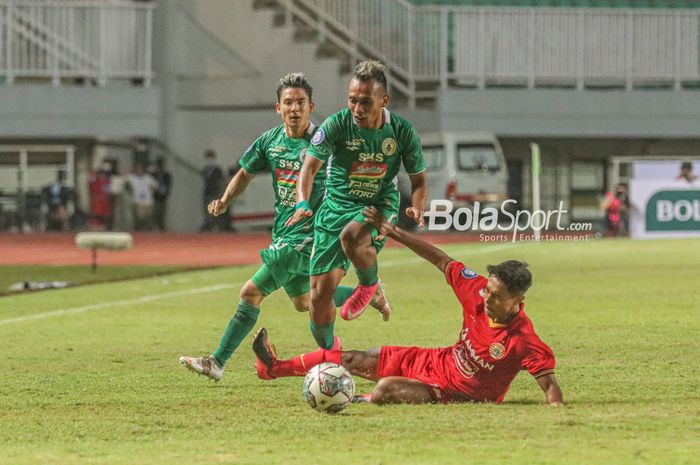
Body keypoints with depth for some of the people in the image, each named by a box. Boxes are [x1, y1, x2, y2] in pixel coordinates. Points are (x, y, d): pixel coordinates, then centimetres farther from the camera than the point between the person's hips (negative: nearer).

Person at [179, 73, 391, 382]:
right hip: (283, 230, 8)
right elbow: (246, 173, 17)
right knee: (303, 302, 23)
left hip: (308, 233, -8)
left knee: (252, 292, -13)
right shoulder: (270, 140, 2)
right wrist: (225, 200, 2)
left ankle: (218, 362, -6)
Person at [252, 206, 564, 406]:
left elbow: (549, 383, -27)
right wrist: (392, 232, 0)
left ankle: (359, 402, 8)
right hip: (437, 362, 7)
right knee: (356, 360, 10)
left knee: (385, 390, -28)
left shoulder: (524, 341, -29)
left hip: (456, 393, -7)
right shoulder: (477, 291, -13)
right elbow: (441, 261, -3)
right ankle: (275, 367, 24)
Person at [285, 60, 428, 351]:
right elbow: (310, 166, -20)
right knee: (320, 293, -2)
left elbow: (418, 177, 3)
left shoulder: (402, 131, -9)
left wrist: (417, 208, -18)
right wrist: (302, 203, -39)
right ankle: (327, 352, 22)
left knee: (351, 237, -38)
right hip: (336, 206, 2)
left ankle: (370, 284, -5)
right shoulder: (336, 125, -14)